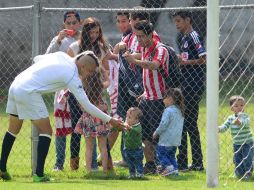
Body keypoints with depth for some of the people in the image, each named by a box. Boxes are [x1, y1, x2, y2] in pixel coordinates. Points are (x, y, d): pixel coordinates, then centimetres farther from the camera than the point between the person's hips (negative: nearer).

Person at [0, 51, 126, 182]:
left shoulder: (61, 56, 11)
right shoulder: (73, 77, -9)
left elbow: (36, 59, 24)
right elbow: (87, 106, -9)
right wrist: (109, 120, -4)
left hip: (15, 85, 9)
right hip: (28, 92, -8)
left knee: (13, 130, 19)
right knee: (46, 131, 0)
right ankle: (39, 175, -5)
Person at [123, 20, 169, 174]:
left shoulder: (160, 50, -16)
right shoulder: (144, 49, 12)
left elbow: (154, 65, -38)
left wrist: (136, 61, -48)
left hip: (158, 99, -9)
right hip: (147, 97, 9)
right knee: (145, 134, 7)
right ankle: (149, 165, 14)